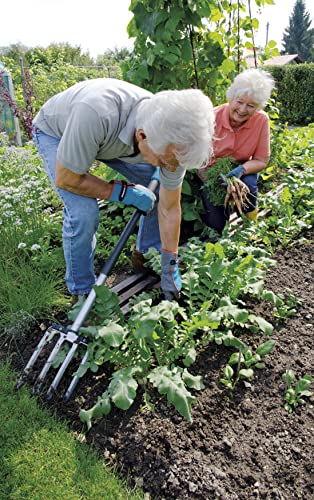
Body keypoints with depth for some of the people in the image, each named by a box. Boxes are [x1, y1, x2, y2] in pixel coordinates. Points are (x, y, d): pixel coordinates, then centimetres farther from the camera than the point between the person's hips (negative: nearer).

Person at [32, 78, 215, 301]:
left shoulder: (174, 142, -29)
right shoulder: (95, 113, -46)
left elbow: (169, 209, -16)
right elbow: (65, 179, -32)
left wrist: (170, 267, -10)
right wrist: (122, 192, -28)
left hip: (112, 137, 4)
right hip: (56, 132, -4)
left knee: (161, 189, -4)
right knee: (83, 212, -25)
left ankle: (146, 255, 20)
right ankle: (82, 292, -1)